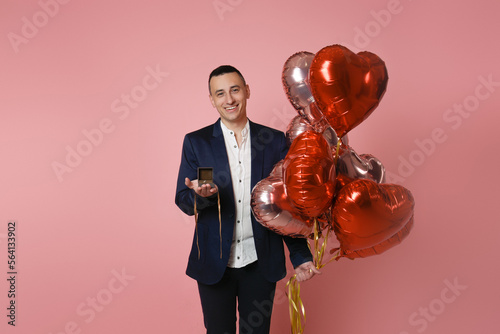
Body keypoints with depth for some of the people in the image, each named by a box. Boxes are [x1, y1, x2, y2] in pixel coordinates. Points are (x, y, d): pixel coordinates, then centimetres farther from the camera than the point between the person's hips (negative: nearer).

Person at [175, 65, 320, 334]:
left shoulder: (275, 140, 0)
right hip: (214, 262, 0)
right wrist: (200, 195, -25)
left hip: (261, 262, 1)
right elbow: (183, 202, -2)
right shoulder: (196, 142, -1)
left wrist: (300, 255, 1)